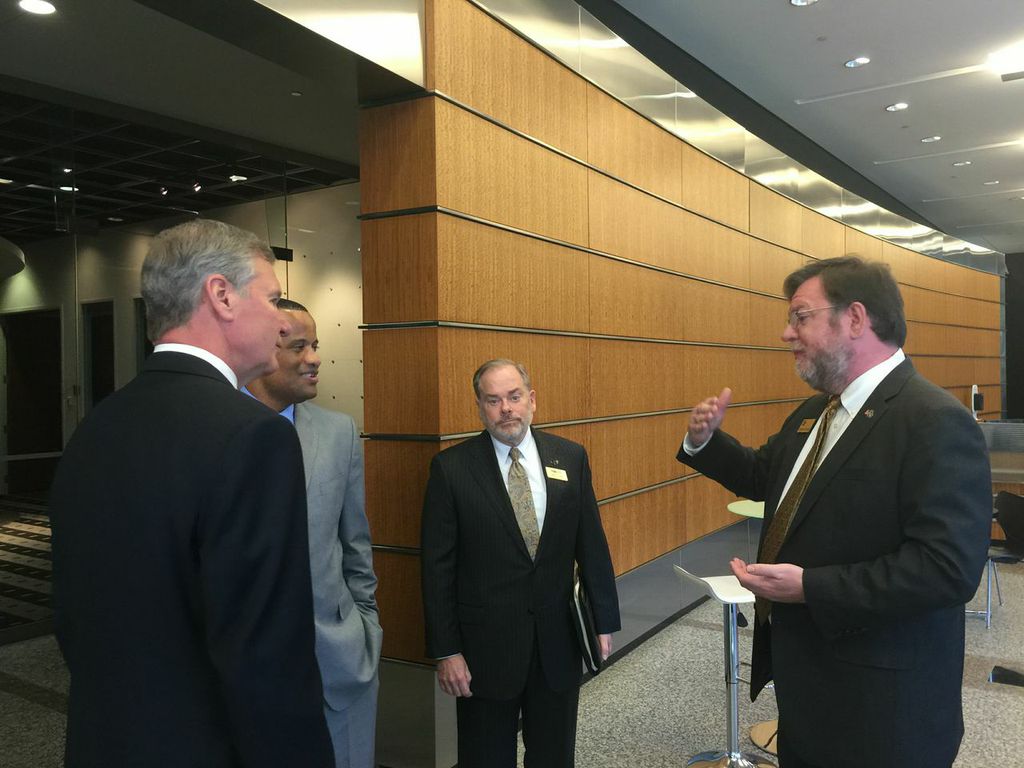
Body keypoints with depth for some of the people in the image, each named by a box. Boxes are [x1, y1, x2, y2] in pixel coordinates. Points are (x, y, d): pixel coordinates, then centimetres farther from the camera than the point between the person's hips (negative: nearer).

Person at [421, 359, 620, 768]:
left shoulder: (570, 457, -1)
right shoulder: (451, 467, -9)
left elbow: (592, 545, 4)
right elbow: (438, 567, -8)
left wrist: (603, 622, 6)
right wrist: (445, 651, -9)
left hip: (557, 640, 3)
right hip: (485, 645, -2)